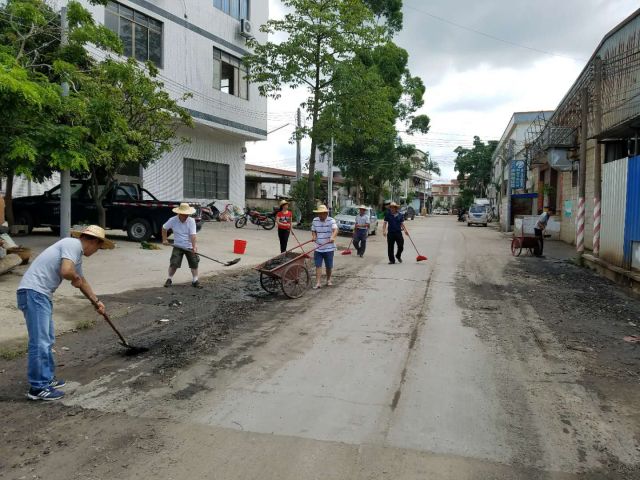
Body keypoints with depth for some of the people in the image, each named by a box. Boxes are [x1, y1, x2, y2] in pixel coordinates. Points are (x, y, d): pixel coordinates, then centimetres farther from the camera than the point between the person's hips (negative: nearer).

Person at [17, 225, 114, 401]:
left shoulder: (77, 252, 20)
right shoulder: (73, 244, -11)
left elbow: (82, 281, 34)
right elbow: (66, 271, -27)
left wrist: (96, 301, 43)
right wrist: (76, 278, -4)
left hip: (41, 294, 11)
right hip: (33, 292, -11)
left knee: (47, 340, 18)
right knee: (40, 342, -7)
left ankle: (47, 378, 29)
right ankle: (38, 388, -1)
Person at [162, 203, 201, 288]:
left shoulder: (191, 221, -11)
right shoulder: (173, 220, -9)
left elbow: (192, 235, -18)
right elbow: (164, 228, 10)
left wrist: (194, 246, -27)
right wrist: (164, 239, 7)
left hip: (189, 247, 0)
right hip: (178, 246, 0)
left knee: (194, 263, -3)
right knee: (174, 264, -7)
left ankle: (195, 280, 10)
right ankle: (169, 279, 14)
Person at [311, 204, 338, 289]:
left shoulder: (331, 220, -11)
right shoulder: (315, 220, 2)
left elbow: (335, 230, -27)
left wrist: (333, 237, -47)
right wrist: (314, 236, -7)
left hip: (329, 248, -2)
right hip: (318, 248, 3)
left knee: (329, 266, 10)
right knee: (318, 266, -2)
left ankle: (328, 280, 32)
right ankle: (318, 283, -1)